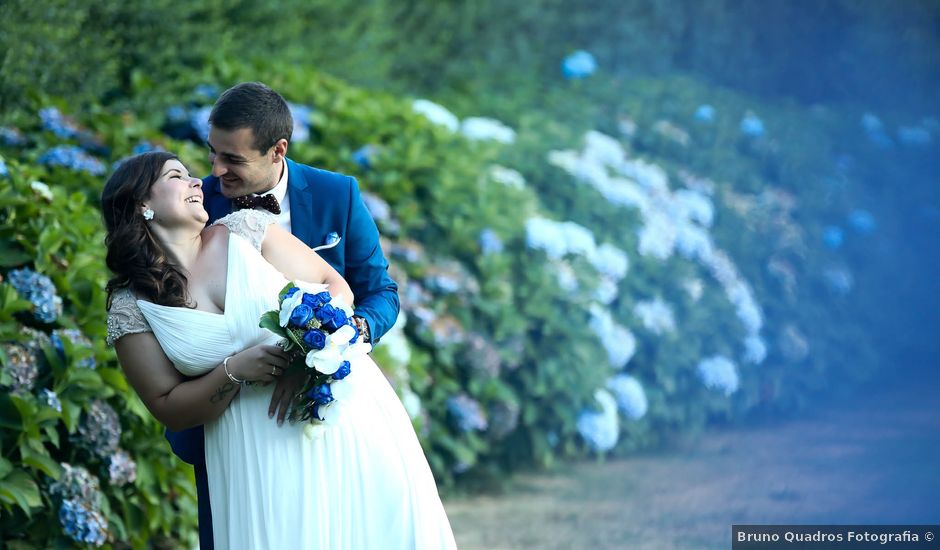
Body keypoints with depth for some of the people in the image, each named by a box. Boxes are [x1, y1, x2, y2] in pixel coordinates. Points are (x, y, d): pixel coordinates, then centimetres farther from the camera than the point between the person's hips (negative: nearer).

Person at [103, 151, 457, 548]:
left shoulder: (244, 229, 4)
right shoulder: (131, 308, 0)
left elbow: (335, 286, 4)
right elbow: (170, 410, -1)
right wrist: (234, 371, -17)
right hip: (257, 447, -1)